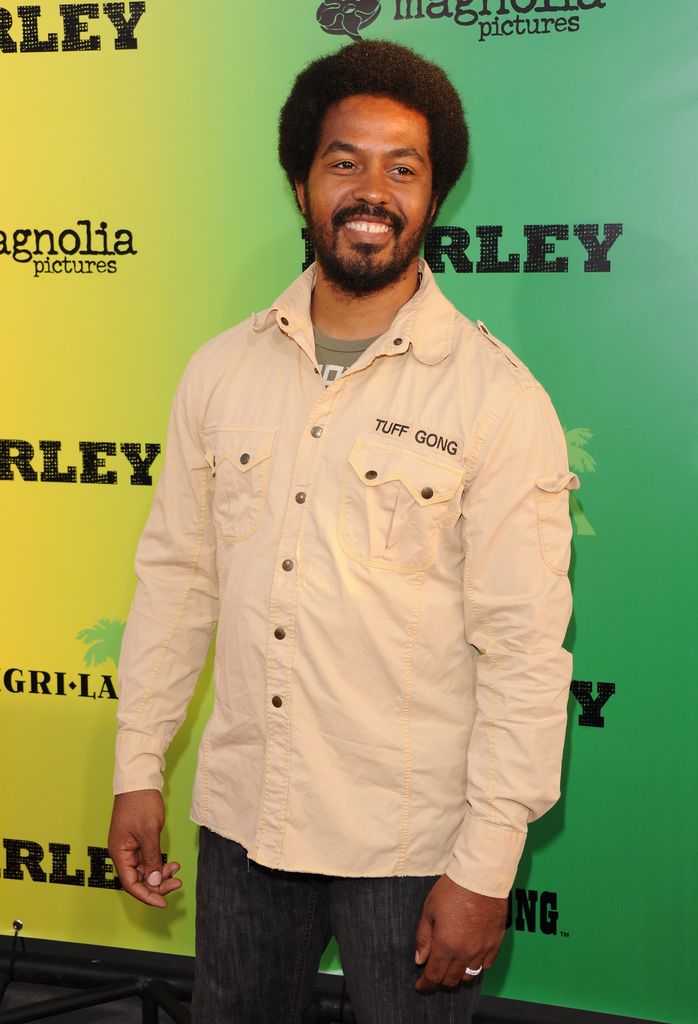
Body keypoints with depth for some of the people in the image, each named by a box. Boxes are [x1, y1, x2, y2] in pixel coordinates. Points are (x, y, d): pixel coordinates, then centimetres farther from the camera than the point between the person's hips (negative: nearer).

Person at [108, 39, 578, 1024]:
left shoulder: (498, 397, -12)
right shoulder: (222, 370, 1)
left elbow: (525, 647, -12)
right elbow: (176, 575, 7)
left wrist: (485, 869, -13)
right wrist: (139, 769, 8)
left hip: (411, 845, -4)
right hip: (241, 818, 4)